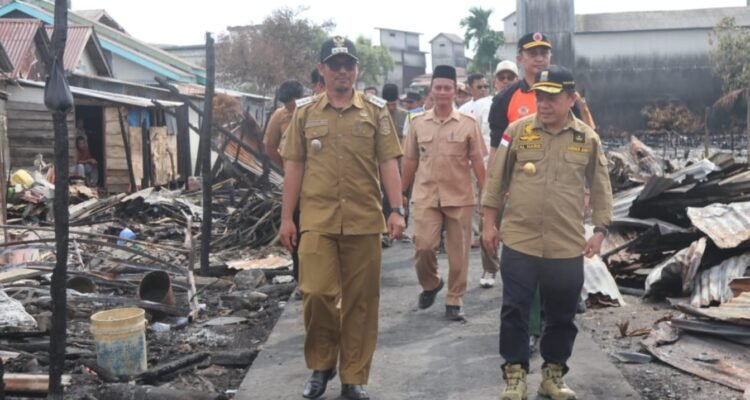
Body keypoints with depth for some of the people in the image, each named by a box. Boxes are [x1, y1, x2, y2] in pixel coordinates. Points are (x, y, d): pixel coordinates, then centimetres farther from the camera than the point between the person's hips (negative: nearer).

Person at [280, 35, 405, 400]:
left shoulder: (376, 111, 6)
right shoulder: (305, 114, 9)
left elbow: (388, 163, 3)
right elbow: (294, 167, 9)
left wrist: (397, 210, -6)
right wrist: (287, 217, 5)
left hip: (364, 220, 0)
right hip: (316, 220, 0)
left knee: (360, 300, 4)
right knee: (316, 293, -5)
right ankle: (320, 366, 19)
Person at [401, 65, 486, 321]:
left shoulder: (468, 123, 0)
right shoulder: (418, 123, 5)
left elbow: (477, 161, 1)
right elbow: (411, 161, 10)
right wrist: (400, 192, 11)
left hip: (459, 197, -1)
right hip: (425, 196, 1)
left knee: (458, 252, 5)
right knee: (423, 246, -7)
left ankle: (454, 300, 19)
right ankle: (430, 284, 23)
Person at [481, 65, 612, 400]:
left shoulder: (588, 139, 1)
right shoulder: (517, 131, -1)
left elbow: (601, 190, 8)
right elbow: (496, 179, 4)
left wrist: (599, 231, 3)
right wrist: (489, 223, 2)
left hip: (567, 246, 1)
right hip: (519, 241, -1)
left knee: (562, 315, 12)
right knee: (514, 311, 3)